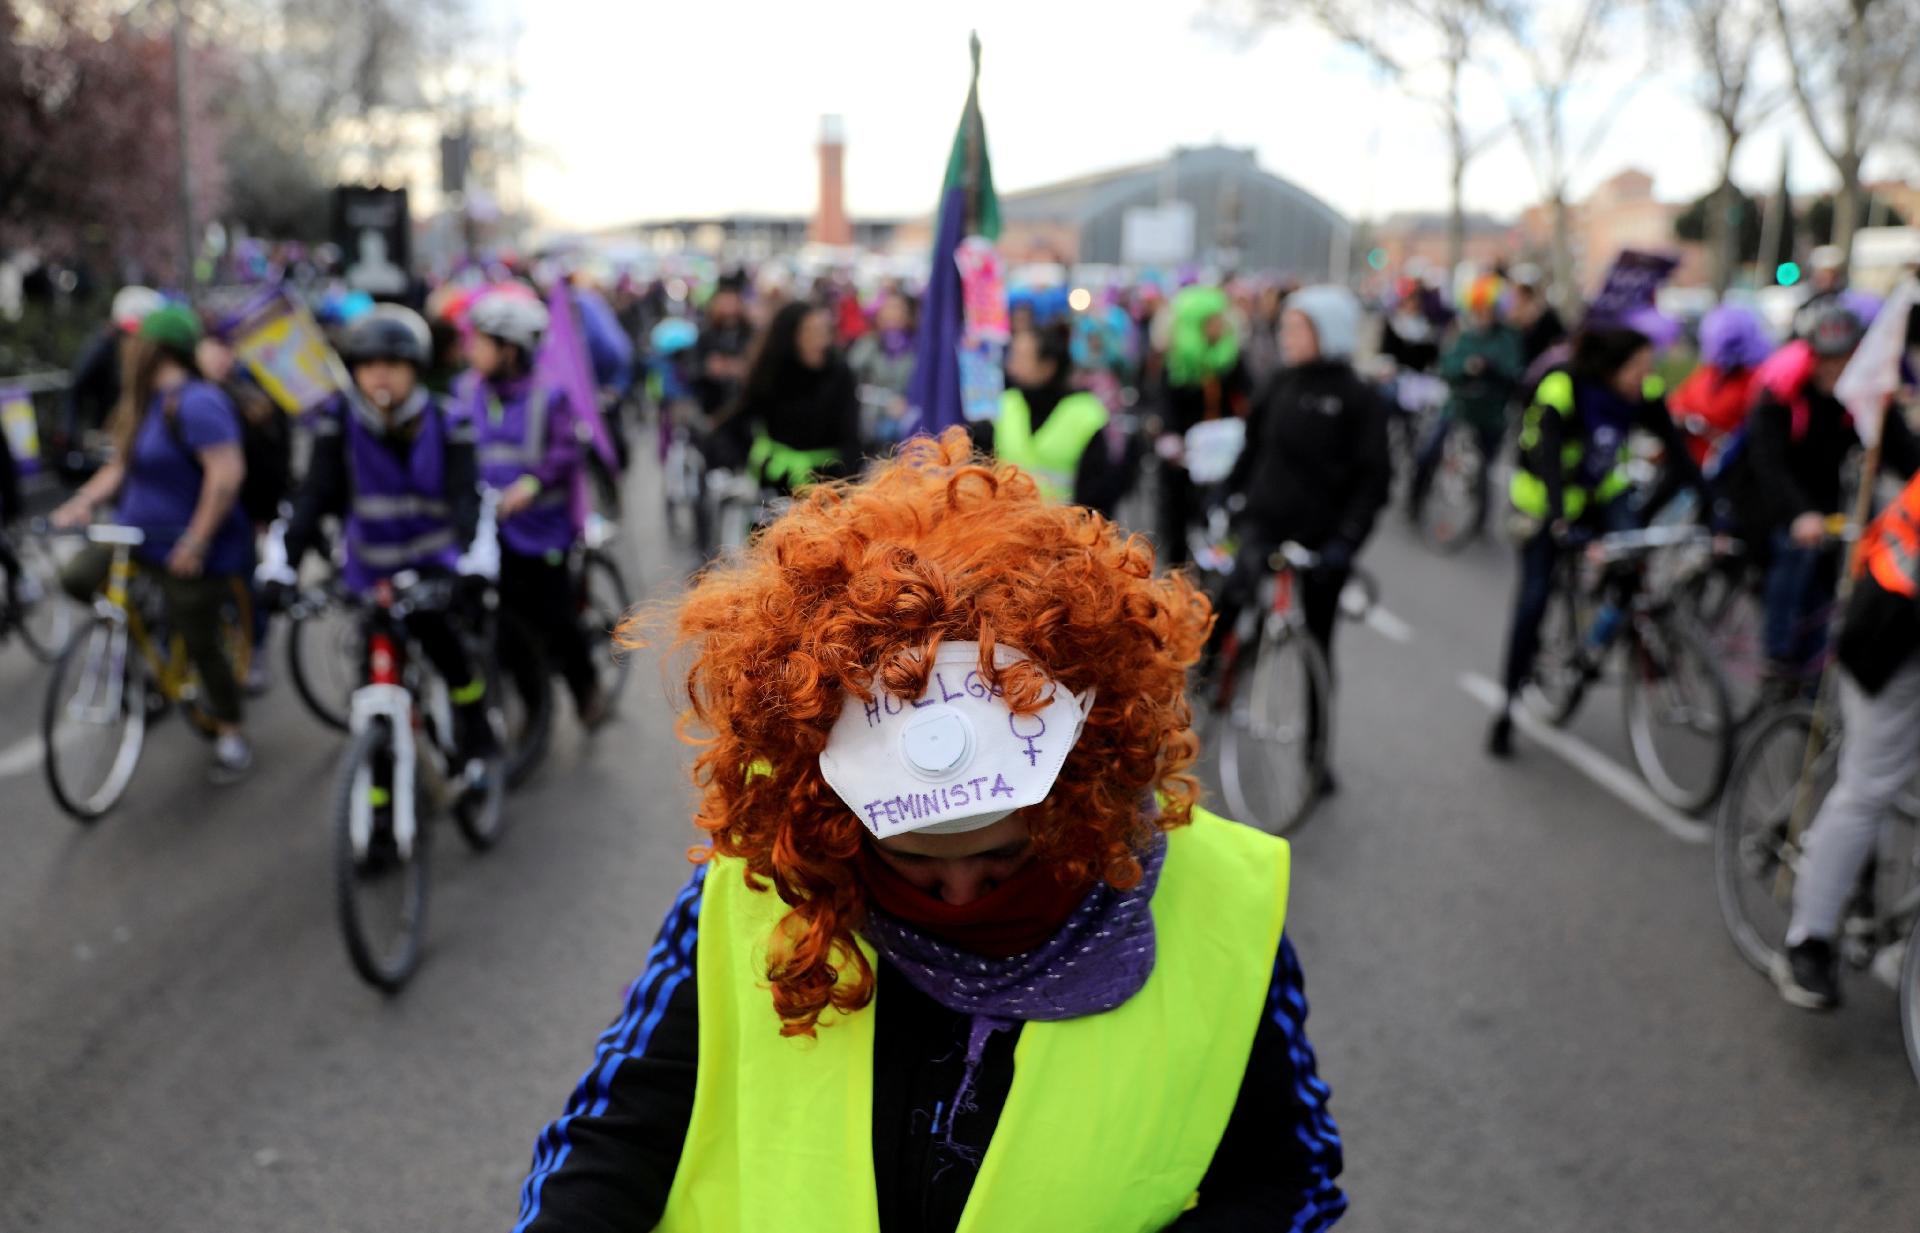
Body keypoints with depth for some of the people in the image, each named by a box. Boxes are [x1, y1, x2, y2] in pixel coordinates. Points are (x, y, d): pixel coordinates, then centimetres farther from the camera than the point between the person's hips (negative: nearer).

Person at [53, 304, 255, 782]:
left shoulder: (196, 402, -23)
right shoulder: (147, 401, 8)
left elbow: (227, 473, -30)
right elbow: (123, 465, 15)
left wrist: (195, 542, -28)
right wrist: (83, 501, -3)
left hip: (191, 552, -8)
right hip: (138, 533, 9)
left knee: (201, 644, 0)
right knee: (77, 577, -10)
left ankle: (232, 737, 18)